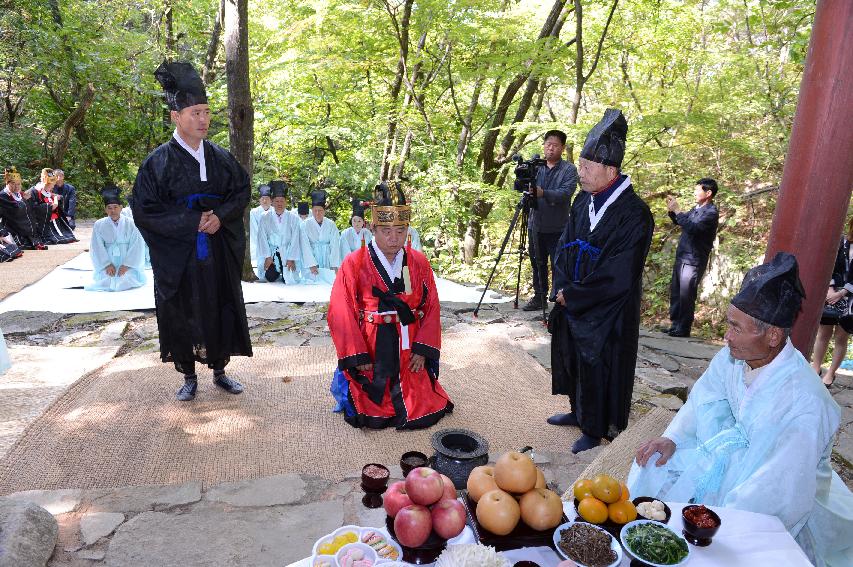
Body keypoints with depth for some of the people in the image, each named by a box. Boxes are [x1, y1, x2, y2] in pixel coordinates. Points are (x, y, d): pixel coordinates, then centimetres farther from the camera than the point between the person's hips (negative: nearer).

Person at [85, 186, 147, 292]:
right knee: (104, 278, -19)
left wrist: (126, 265, -14)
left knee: (128, 279, -23)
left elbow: (136, 247, -6)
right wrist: (107, 265, -11)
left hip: (129, 265, -1)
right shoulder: (99, 225, 4)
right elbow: (98, 249, 1)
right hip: (107, 264, 1)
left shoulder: (131, 224, -2)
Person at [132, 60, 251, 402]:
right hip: (177, 255, -3)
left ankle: (219, 370, 27)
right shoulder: (158, 162, -6)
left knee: (221, 310, 9)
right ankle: (189, 377, 24)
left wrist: (220, 216, -12)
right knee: (181, 315, 7)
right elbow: (144, 210, -9)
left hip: (219, 252, 3)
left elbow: (242, 192, 7)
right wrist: (193, 220, -16)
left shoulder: (221, 158, 3)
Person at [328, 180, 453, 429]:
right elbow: (341, 314, -8)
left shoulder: (419, 263, 1)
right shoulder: (354, 264, -8)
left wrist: (422, 350, -6)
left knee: (422, 413, 6)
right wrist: (357, 357, -11)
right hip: (368, 356, -2)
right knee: (371, 418, 3)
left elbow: (432, 308, 2)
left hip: (410, 354, 3)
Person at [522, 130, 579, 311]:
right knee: (537, 264, 14)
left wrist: (543, 193, -34)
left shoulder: (569, 170, -4)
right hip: (536, 226, 5)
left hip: (557, 228, -5)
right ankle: (539, 298, 27)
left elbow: (565, 194, -18)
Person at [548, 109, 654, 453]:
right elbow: (564, 245, 8)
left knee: (597, 370, 8)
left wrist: (571, 295, -16)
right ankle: (578, 412, 43)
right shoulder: (584, 200, 1)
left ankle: (594, 430, 29)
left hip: (606, 314, -7)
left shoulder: (634, 215, -22)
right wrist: (562, 289, -5)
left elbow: (618, 276, -23)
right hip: (572, 305, 7)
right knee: (573, 360, 21)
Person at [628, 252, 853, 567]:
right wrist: (672, 439, -11)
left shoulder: (804, 405, -34)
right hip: (732, 451, 6)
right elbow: (705, 400, 2)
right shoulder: (734, 354, -16)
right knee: (654, 466, -2)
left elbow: (779, 493, -30)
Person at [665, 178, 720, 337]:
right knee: (675, 292, 11)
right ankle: (675, 325, 20)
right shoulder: (696, 208, 13)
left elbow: (693, 227, -26)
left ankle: (683, 329, 4)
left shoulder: (711, 212, -12)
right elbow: (680, 222, 27)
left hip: (694, 261, -8)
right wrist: (671, 209, 9)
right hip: (681, 257, 8)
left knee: (686, 295, -5)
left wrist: (677, 210, -19)